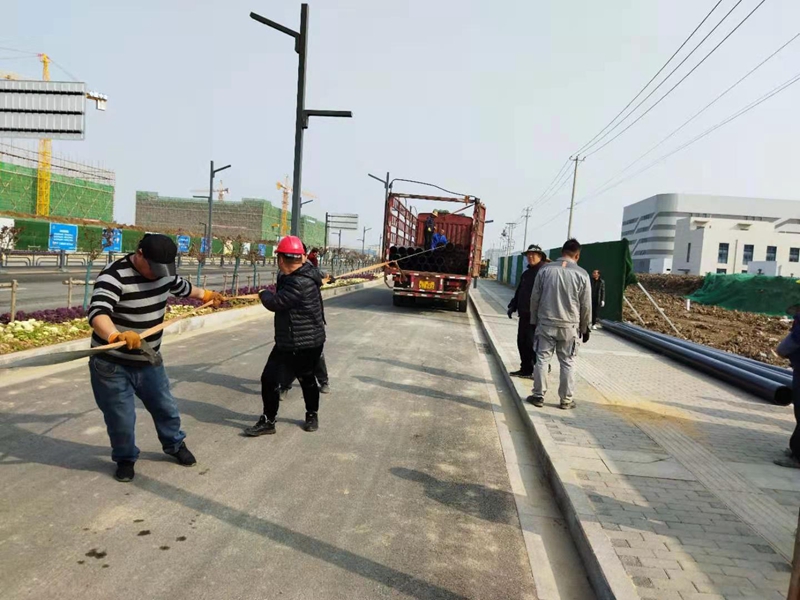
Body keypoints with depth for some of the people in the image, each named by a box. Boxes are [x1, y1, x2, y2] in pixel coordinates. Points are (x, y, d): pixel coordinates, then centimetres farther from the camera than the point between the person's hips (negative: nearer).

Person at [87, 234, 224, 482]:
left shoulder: (163, 270, -2)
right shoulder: (114, 276, -24)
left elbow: (180, 286, 22)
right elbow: (97, 313, -39)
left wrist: (206, 295, 38)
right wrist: (117, 336, -59)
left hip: (149, 361, 6)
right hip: (111, 364, -6)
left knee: (165, 407, 19)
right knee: (121, 418, 3)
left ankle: (175, 444, 45)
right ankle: (125, 459, 32)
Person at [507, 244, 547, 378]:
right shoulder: (526, 273, 18)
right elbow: (518, 292, 23)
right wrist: (512, 306, 13)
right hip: (524, 314, 8)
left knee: (532, 343, -6)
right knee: (522, 342, 11)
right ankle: (526, 369, 21)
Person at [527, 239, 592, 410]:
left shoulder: (545, 269, -2)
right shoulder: (582, 274, -4)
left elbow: (535, 298, 1)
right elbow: (586, 305, 0)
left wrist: (534, 320, 12)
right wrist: (585, 328, 11)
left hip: (545, 323, 1)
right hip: (569, 326, 0)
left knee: (542, 359, 8)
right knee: (568, 363, 9)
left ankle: (539, 396, 13)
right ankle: (566, 400, 15)